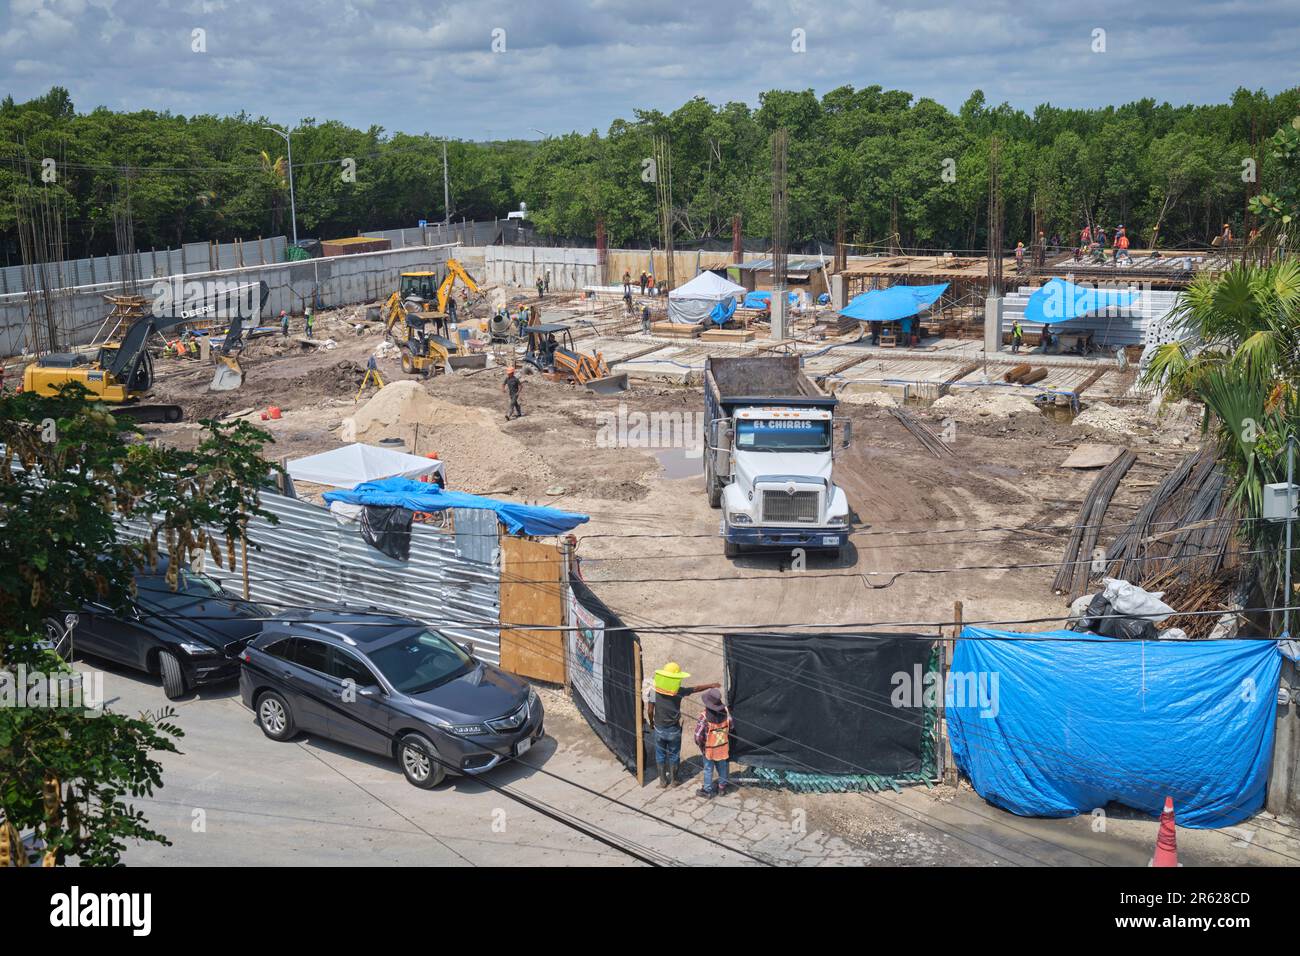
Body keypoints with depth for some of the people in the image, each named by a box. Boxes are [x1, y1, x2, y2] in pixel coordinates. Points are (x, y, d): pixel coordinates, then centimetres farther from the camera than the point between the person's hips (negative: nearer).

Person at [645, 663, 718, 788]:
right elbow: (696, 689, -2)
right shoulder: (679, 691, -14)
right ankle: (673, 780, 24)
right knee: (673, 755, 16)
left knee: (660, 755, 16)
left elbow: (650, 711, -14)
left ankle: (662, 780, 24)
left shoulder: (655, 691, -14)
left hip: (659, 729, 1)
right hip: (674, 730, -1)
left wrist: (651, 722, 6)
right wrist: (711, 685, 12)